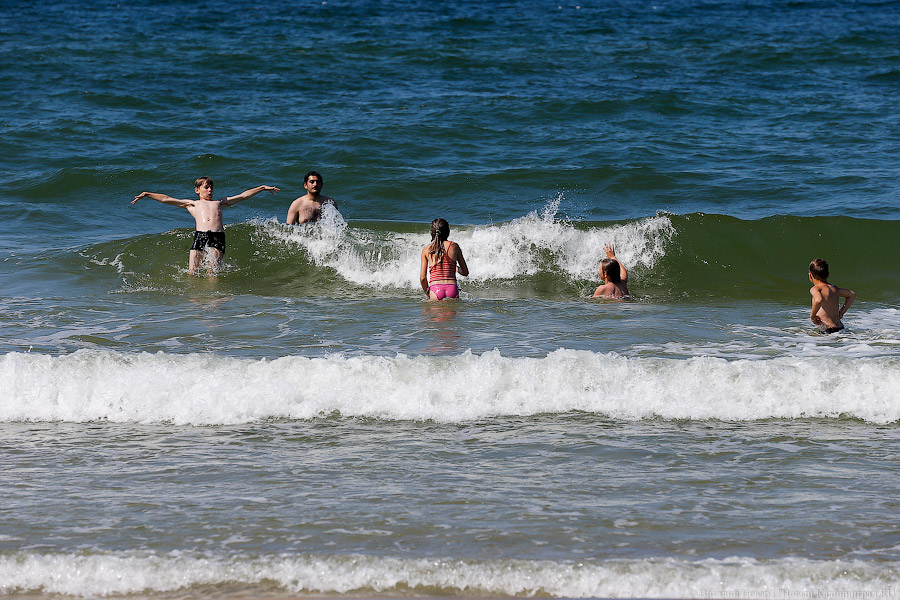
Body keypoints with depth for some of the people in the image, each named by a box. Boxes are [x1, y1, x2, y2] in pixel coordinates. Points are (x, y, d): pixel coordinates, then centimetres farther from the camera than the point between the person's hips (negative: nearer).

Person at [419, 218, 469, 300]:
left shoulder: (426, 250, 8)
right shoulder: (454, 246, 9)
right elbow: (465, 272, 16)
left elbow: (422, 278, 5)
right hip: (452, 288, 0)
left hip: (435, 290, 0)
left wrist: (427, 294, 21)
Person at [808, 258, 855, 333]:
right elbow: (852, 294, 26)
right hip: (840, 327, 8)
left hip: (829, 330, -8)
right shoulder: (834, 288, 15)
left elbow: (818, 301, -32)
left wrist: (812, 316, -15)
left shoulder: (815, 289, -9)